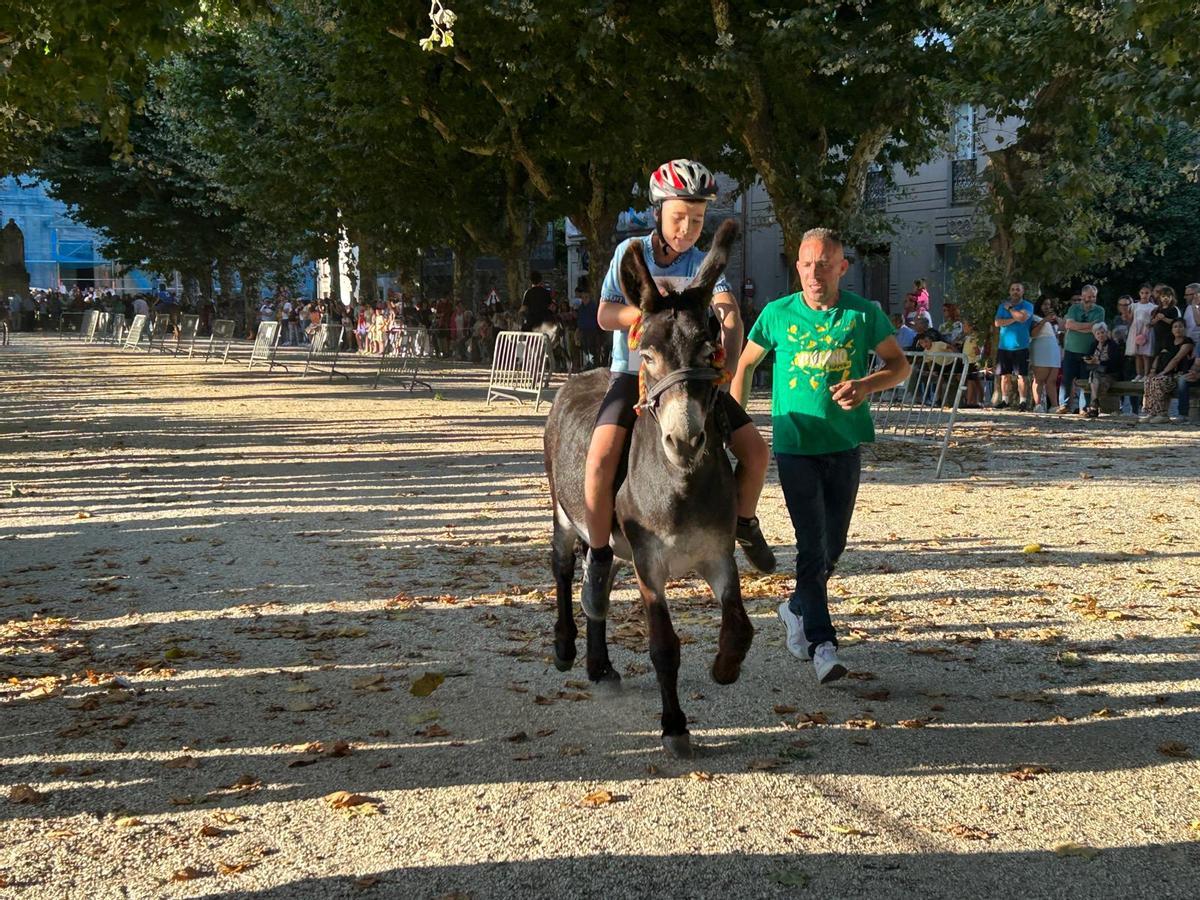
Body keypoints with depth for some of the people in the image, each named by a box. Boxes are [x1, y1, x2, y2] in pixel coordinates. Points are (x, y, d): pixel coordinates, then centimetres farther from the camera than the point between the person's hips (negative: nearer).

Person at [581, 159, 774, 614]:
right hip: (633, 374, -3)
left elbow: (730, 312, -16)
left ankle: (744, 523, 23)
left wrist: (727, 362, -34)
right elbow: (605, 316, -9)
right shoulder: (632, 252, -4)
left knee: (755, 448, -5)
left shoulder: (703, 264, 0)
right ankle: (598, 553, -7)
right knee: (601, 456, -26)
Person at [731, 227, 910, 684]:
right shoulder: (778, 314, -3)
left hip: (845, 445, 2)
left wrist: (866, 384, -16)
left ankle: (797, 607, 38)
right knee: (813, 543, -10)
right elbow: (745, 364, 10)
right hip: (794, 445, -2)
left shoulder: (865, 314, -2)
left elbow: (899, 364, 5)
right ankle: (822, 642, -7)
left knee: (834, 544, 13)